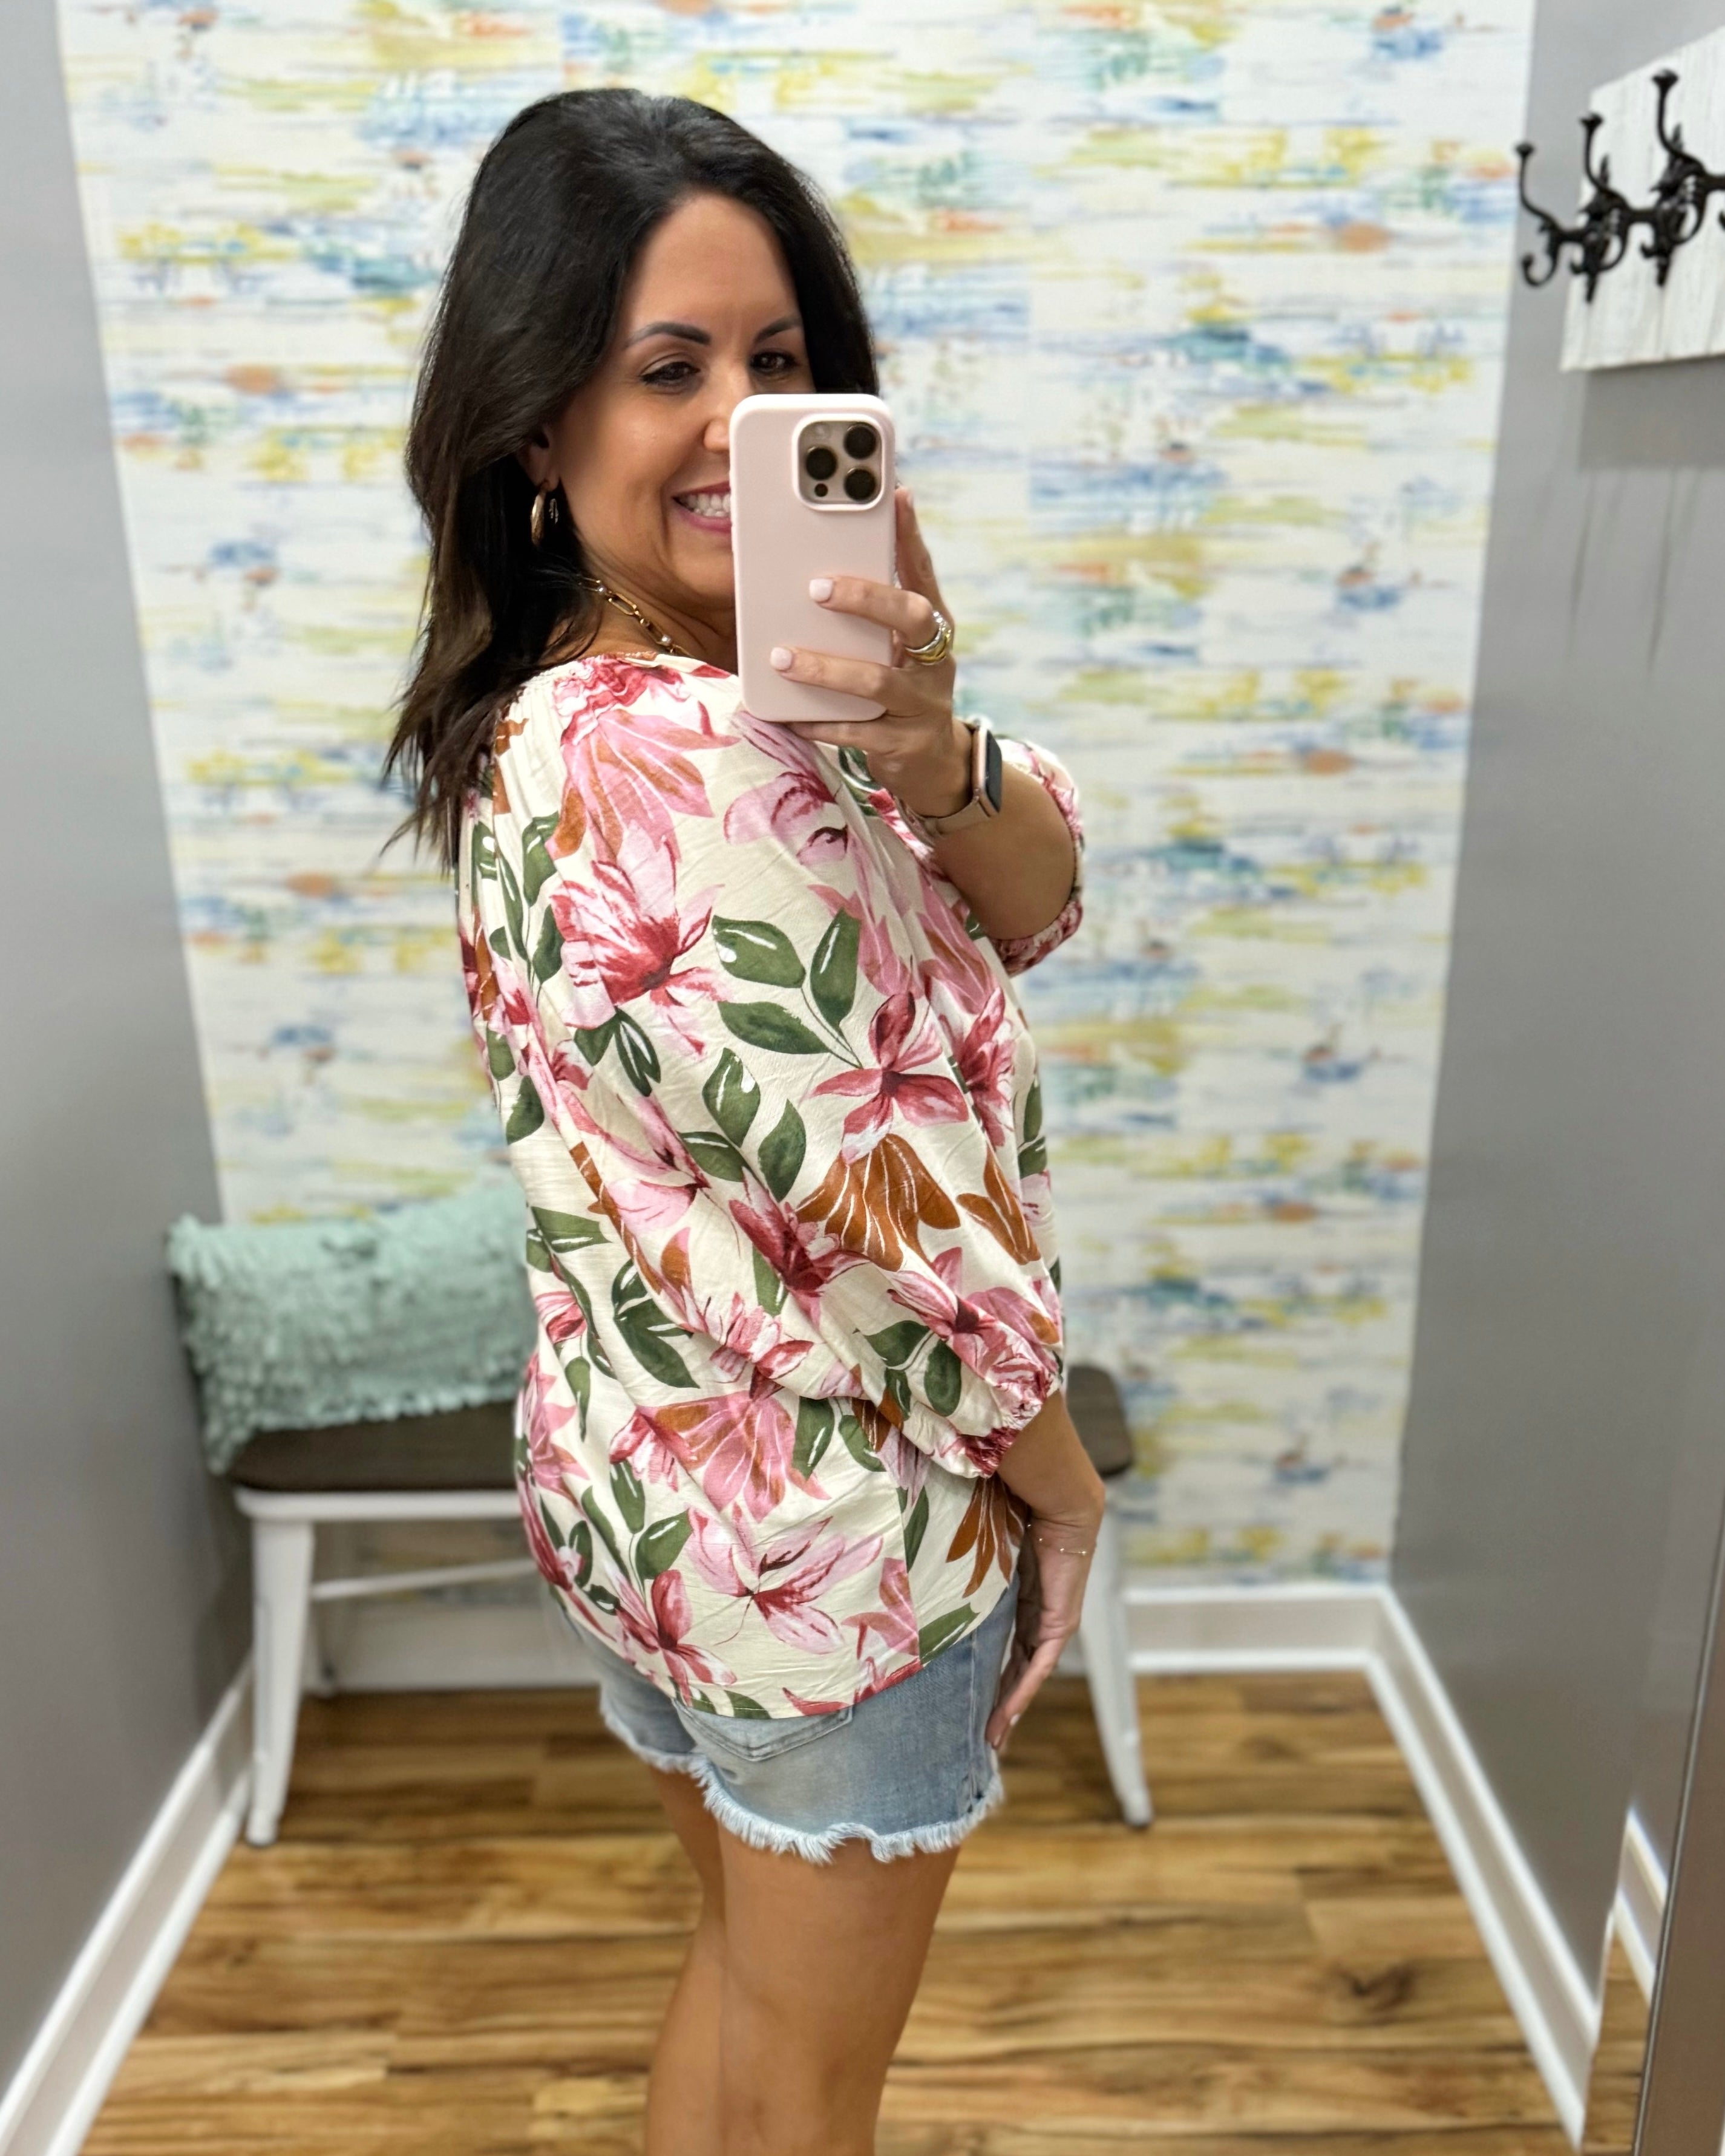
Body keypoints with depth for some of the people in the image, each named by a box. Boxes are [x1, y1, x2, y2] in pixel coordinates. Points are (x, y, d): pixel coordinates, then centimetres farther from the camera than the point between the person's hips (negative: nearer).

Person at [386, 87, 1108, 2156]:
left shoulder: (550, 719, 1)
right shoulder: (694, 765, -28)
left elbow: (1038, 907, -5)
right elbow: (888, 1217, -26)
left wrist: (922, 743, -27)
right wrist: (1058, 1471, -8)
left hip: (643, 1471, 8)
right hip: (831, 1527, -8)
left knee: (752, 1954, 30)